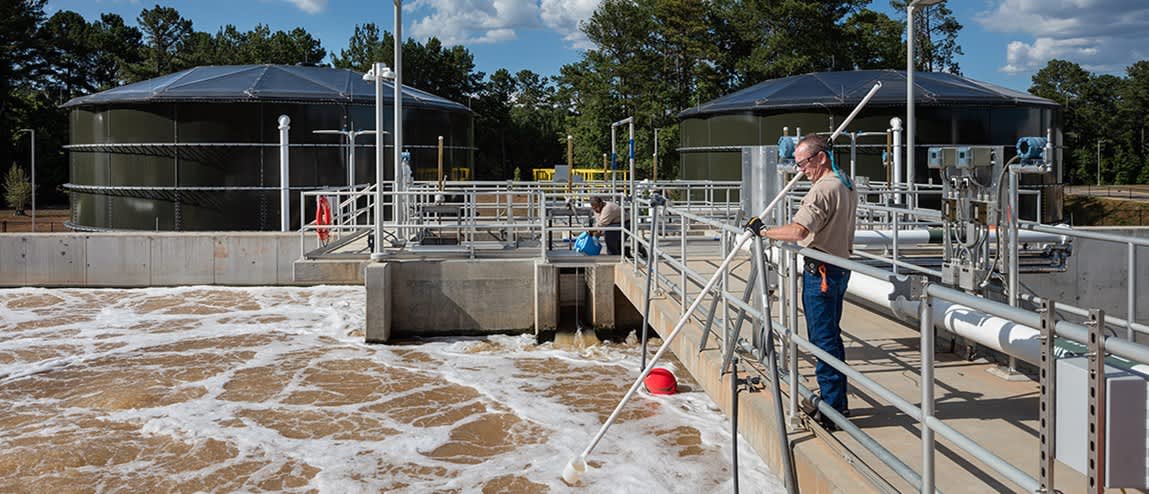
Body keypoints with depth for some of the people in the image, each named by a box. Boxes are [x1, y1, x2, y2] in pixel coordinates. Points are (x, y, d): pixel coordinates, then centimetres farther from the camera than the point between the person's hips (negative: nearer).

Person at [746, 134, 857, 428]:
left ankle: (832, 409, 1)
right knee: (832, 336, 17)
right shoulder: (847, 185, 13)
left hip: (820, 272, -10)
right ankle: (839, 401, 24)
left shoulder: (824, 188, -20)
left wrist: (764, 231, -18)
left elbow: (797, 231, -30)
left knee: (823, 340, -4)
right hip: (841, 268, 10)